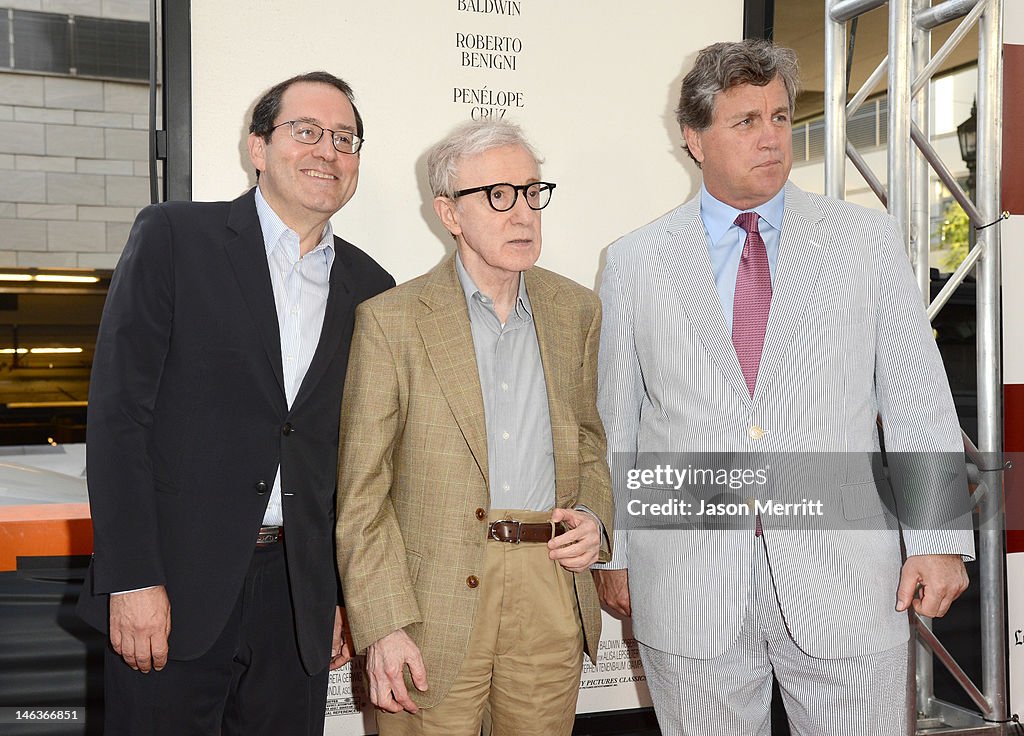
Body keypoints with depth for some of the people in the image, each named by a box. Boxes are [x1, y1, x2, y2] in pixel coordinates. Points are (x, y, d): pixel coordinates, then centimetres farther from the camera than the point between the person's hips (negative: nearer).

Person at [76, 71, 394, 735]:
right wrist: (132, 580, -13)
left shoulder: (370, 290, 8)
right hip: (173, 589, -3)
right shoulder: (174, 237, -3)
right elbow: (117, 411, -8)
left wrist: (347, 594, 10)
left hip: (300, 602, 4)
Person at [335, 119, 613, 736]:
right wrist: (383, 627, -12)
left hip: (552, 599, 4)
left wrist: (594, 515, 0)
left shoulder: (576, 309, 9)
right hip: (436, 609, -3)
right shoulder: (391, 320, -4)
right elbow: (361, 492, -6)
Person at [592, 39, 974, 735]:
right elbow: (614, 423, 7)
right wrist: (611, 554, 8)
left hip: (841, 577, 0)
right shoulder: (636, 262, 5)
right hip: (687, 584, 0)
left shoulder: (867, 240, 5)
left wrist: (940, 540, -2)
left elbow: (919, 402, 4)